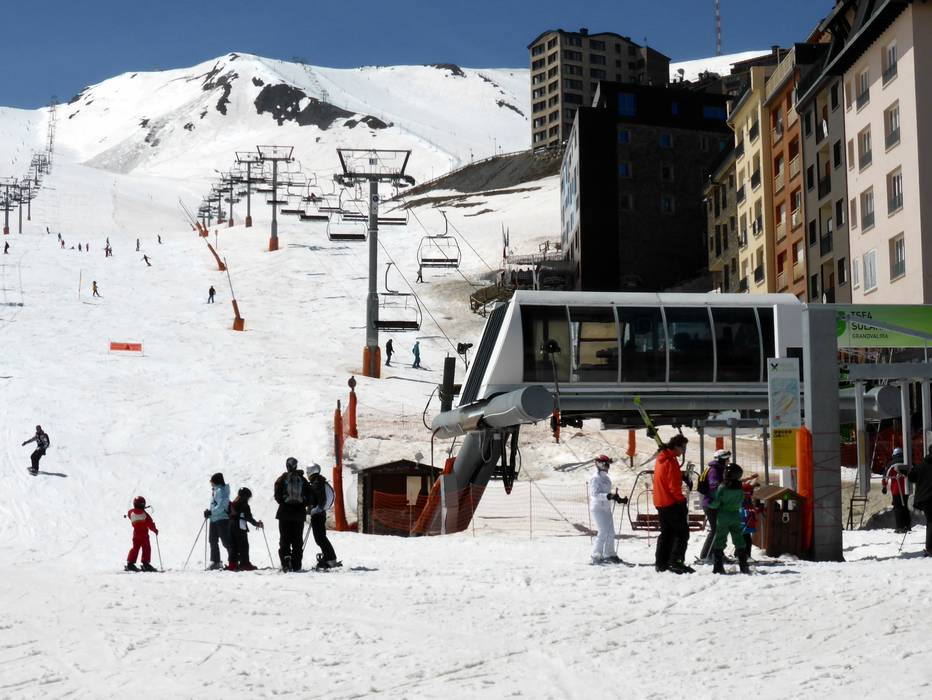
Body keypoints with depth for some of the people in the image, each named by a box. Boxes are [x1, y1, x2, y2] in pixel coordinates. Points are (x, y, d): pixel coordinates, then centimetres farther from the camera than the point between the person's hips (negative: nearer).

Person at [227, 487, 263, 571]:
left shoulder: (233, 503, 13)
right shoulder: (244, 505, -8)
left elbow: (229, 514, 19)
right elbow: (249, 517, -10)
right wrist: (256, 523, 0)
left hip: (231, 526, 7)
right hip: (241, 527, -7)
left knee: (233, 546, 10)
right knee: (243, 546, -3)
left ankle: (232, 564, 8)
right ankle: (245, 564, -8)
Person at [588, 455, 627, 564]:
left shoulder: (606, 478, 15)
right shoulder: (595, 478, -11)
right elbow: (595, 494, -21)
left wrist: (618, 499, 14)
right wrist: (609, 496, -30)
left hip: (607, 508, 9)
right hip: (598, 508, -9)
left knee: (611, 532, 9)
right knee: (603, 532, -11)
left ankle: (609, 554, 18)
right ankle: (596, 555, -4)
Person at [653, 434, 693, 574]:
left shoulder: (661, 458, 12)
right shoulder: (671, 461, -18)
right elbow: (674, 486, -19)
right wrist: (682, 500, -11)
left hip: (660, 502, 9)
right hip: (671, 503, -9)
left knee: (666, 533, 15)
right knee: (682, 532, -5)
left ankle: (661, 563, 14)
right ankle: (676, 562, -12)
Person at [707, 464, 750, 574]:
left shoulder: (722, 487, -13)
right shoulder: (740, 488, -2)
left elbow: (716, 503, -13)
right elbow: (741, 503, 8)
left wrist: (708, 503, 5)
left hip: (723, 517, -3)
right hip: (736, 517, 3)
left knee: (719, 540, 2)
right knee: (739, 540, 8)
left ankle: (718, 566, -3)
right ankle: (744, 566, 6)